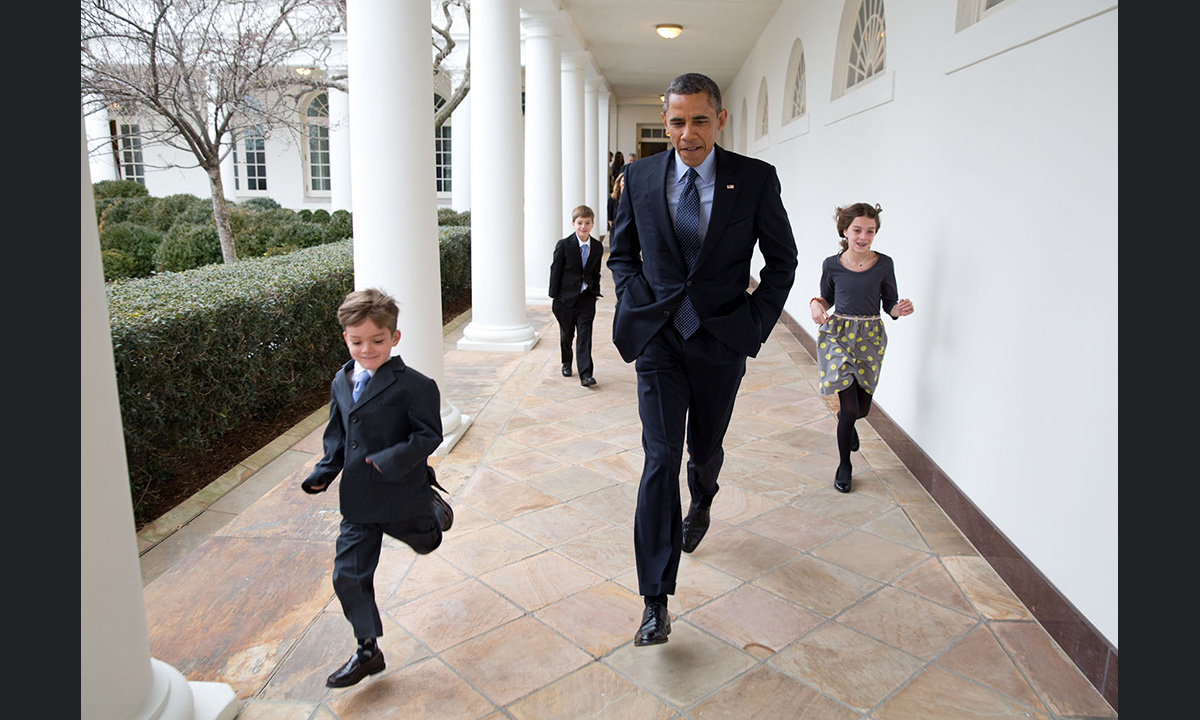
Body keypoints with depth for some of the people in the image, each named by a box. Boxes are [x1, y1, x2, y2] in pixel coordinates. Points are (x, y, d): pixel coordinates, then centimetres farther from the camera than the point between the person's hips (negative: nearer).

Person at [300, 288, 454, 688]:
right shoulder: (341, 382, 3)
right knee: (348, 577, 7)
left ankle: (435, 509, 55)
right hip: (357, 501, 5)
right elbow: (337, 435, 13)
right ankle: (368, 650, 25)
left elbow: (428, 435, -17)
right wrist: (324, 473, 2)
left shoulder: (414, 385, -18)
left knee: (425, 544, 23)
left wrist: (391, 461, -28)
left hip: (402, 495, -5)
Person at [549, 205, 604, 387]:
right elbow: (555, 271, -4)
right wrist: (554, 297, -6)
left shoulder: (597, 247, 4)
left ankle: (585, 374, -6)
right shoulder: (564, 245, -7)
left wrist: (595, 293, 8)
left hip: (586, 298, 2)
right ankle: (566, 362, 38)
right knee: (566, 335, 13)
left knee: (585, 336, -5)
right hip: (566, 297, -1)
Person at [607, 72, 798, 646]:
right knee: (660, 458, -8)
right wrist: (639, 307, 0)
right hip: (658, 338, 0)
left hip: (721, 340, 1)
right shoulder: (640, 177, 1)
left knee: (705, 448, 16)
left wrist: (756, 324, -3)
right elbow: (621, 252, 13)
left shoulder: (756, 179, -4)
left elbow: (781, 260, 5)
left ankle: (701, 504, 56)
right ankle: (656, 601, -1)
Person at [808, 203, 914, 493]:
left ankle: (846, 422, 49)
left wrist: (900, 309, -19)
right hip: (837, 335, -2)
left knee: (862, 408, 10)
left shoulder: (884, 264, -5)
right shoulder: (832, 265, -5)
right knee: (849, 407, -8)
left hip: (870, 338, 2)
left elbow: (889, 304, 3)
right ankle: (844, 465, 14)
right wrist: (816, 304, -12)